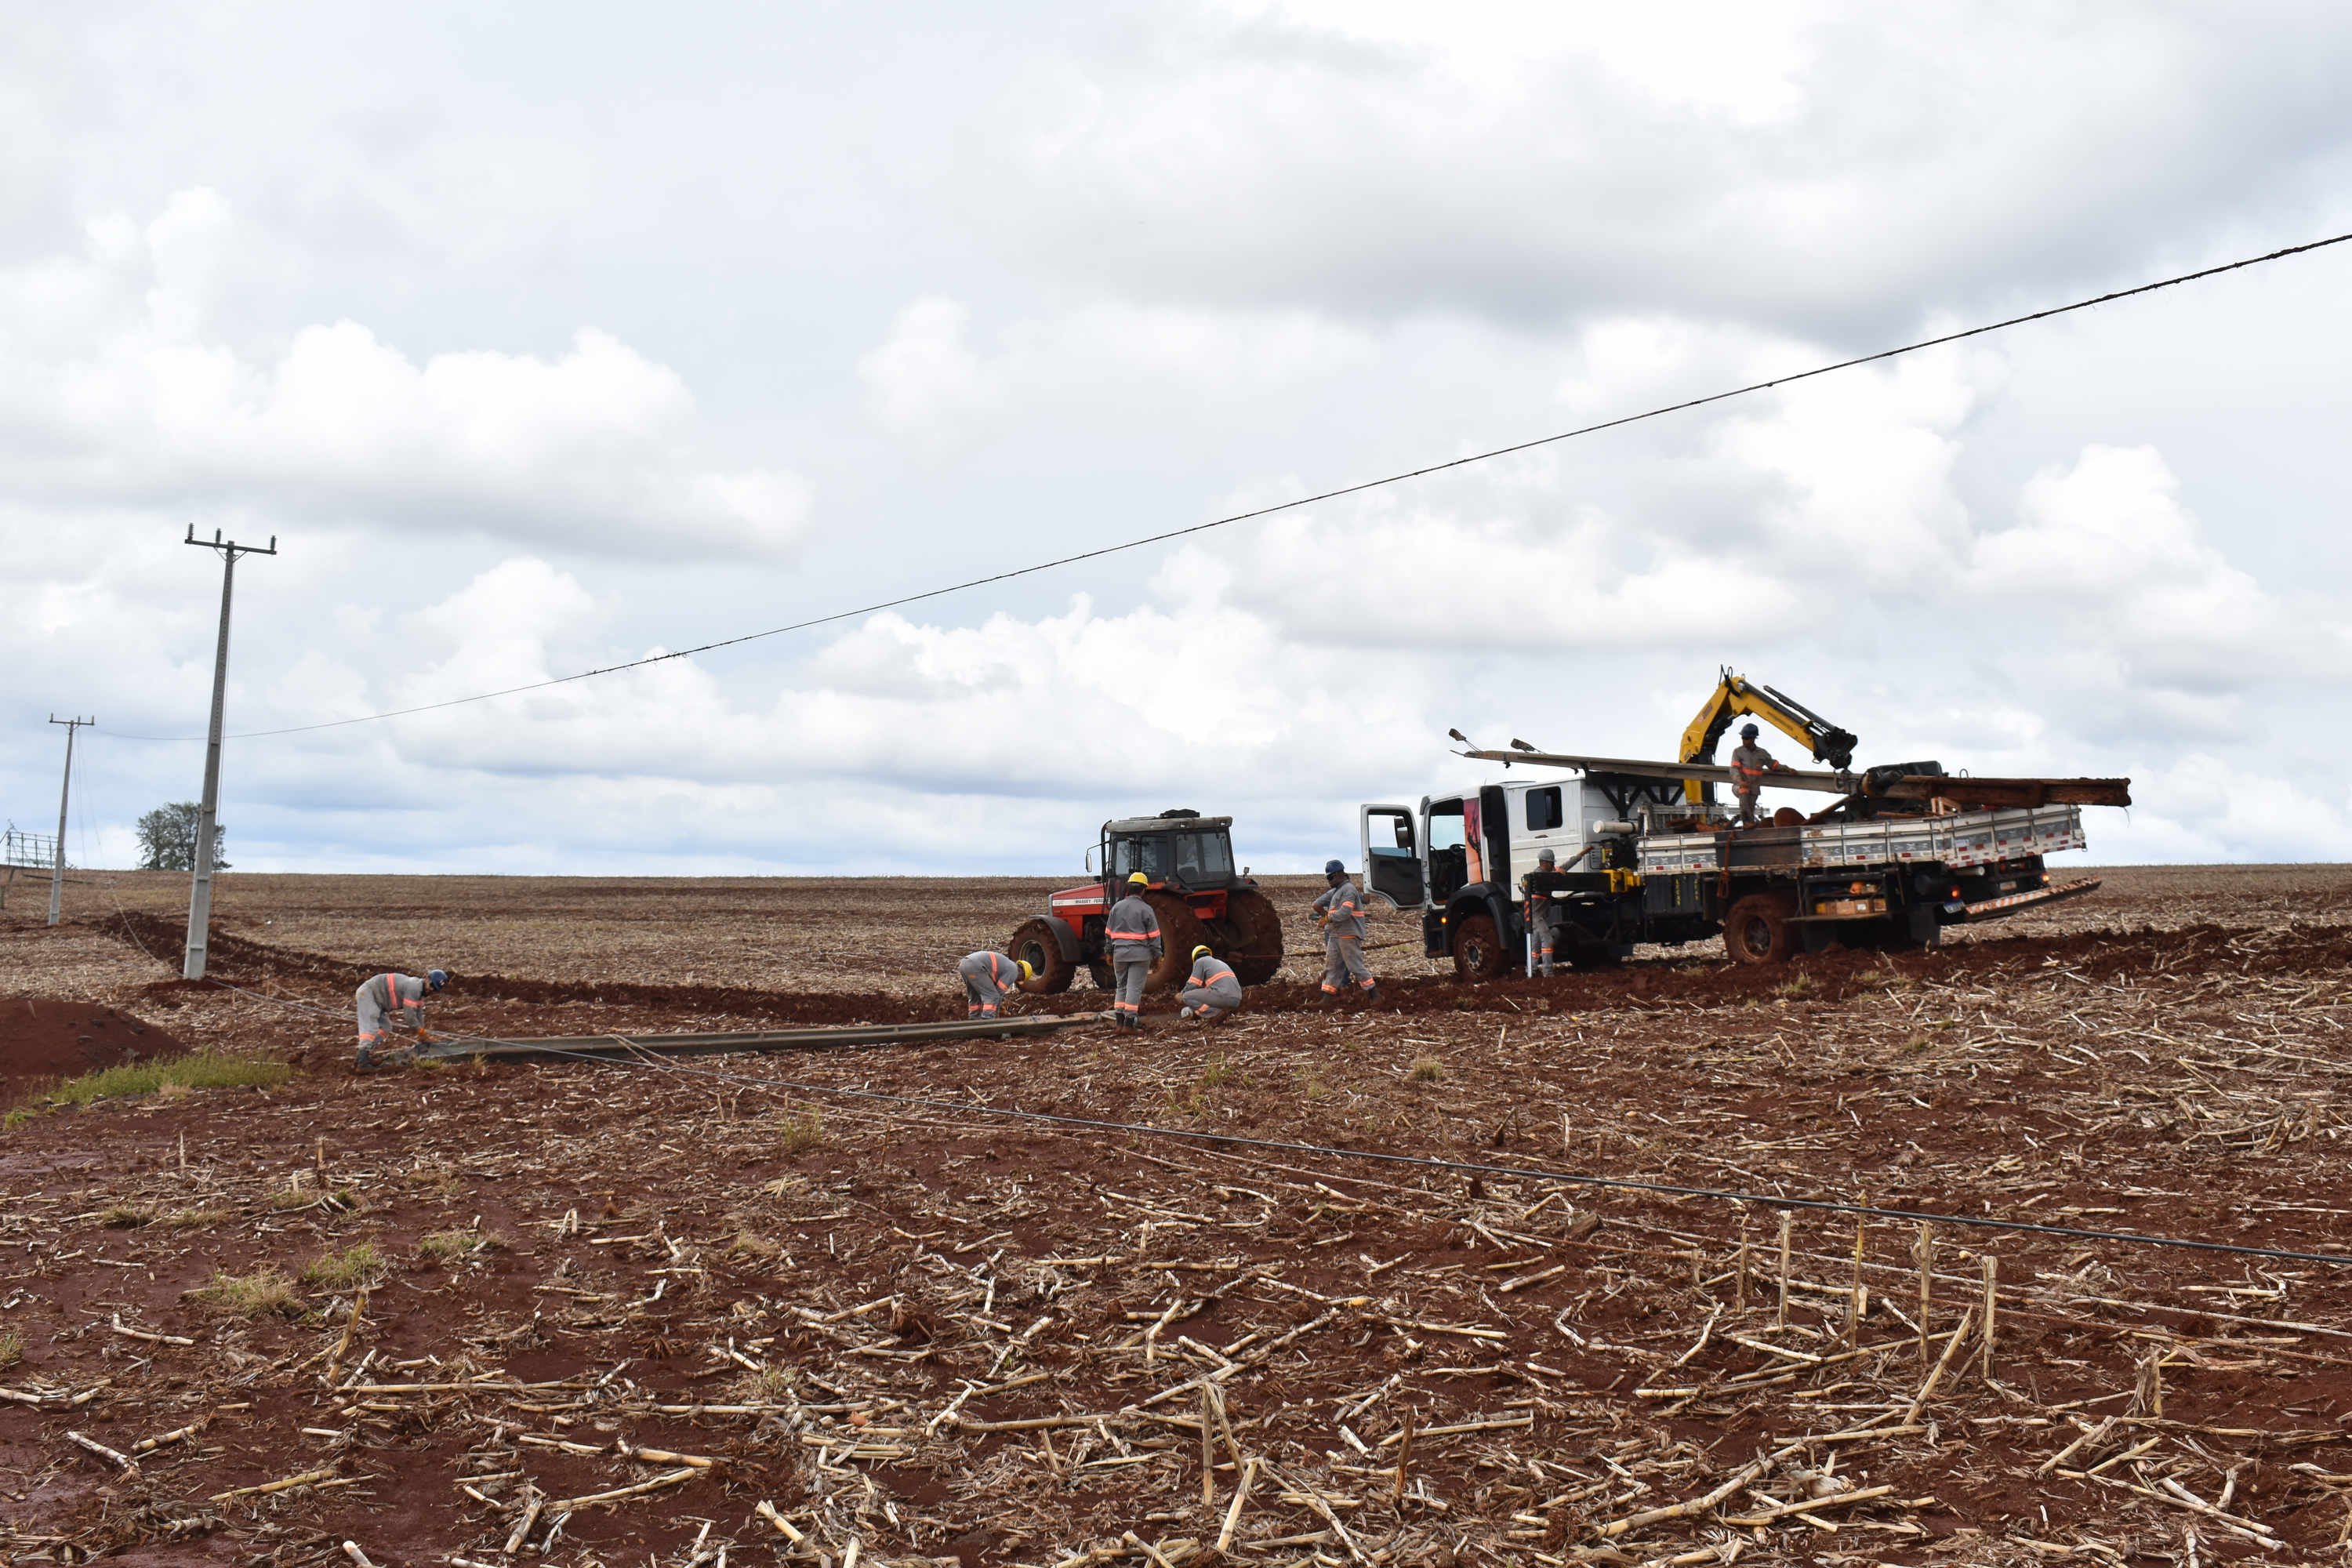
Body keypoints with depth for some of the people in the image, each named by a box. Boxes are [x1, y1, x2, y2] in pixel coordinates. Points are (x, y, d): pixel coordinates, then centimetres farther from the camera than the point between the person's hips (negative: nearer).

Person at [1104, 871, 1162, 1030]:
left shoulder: (1117, 907, 5)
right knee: (1134, 987, -1)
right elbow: (1154, 935, -6)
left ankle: (1120, 1020, 12)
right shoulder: (1146, 909, -7)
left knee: (1122, 986, 15)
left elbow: (1109, 932, 10)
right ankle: (1130, 1020, -4)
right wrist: (1157, 955, 1)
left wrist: (1109, 952, 18)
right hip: (1140, 954, -4)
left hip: (1119, 953, 4)